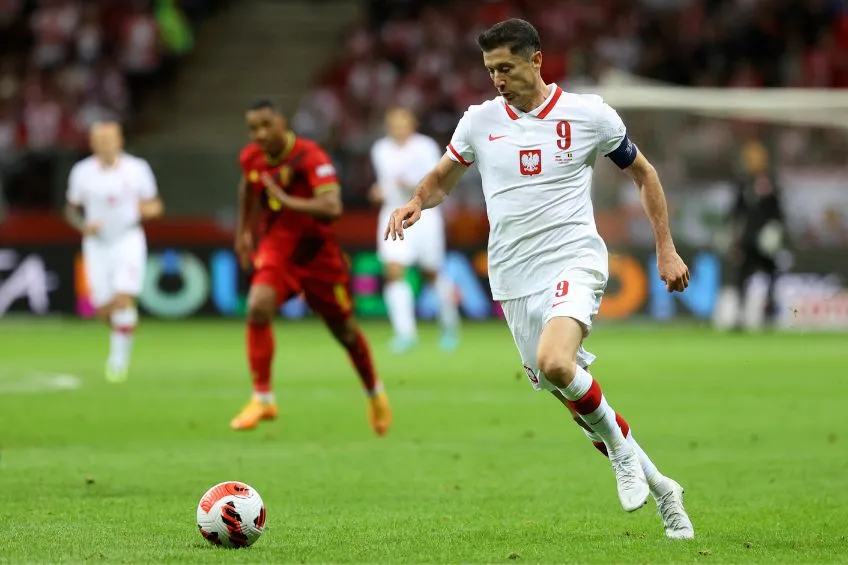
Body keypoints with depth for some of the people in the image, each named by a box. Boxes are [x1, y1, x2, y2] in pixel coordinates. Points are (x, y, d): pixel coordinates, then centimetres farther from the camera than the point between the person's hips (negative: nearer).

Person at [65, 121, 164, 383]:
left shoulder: (137, 169, -4)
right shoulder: (82, 172, -2)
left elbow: (155, 205, 5)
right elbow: (71, 210, 8)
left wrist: (150, 208, -18)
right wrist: (84, 225, -12)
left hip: (128, 240, -2)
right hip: (97, 243, 2)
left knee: (123, 300, -17)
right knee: (104, 309, 1)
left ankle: (119, 358, -6)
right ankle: (127, 325, 35)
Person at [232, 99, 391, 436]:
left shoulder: (310, 157, -23)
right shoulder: (251, 158, -4)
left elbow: (332, 207, -36)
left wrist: (286, 200, -38)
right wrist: (243, 231, 22)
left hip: (317, 253, -3)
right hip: (275, 248, 3)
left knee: (344, 330, 11)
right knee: (258, 306, -25)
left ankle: (375, 392, 40)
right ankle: (263, 399, -17)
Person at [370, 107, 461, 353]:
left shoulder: (425, 147, -8)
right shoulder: (380, 151, 7)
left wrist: (413, 186, -28)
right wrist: (382, 191, 1)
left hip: (424, 215, -3)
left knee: (432, 273, 8)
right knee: (393, 272, -15)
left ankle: (449, 320, 35)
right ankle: (405, 331, -18)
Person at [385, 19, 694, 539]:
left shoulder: (589, 115, -1)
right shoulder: (480, 121, 6)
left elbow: (643, 173, 12)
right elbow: (442, 180, 20)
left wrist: (666, 248, 8)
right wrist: (416, 203, -4)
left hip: (574, 262, -4)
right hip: (515, 281, 4)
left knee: (554, 364, -32)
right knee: (576, 398, 6)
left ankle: (618, 443, -6)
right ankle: (660, 489, 22)